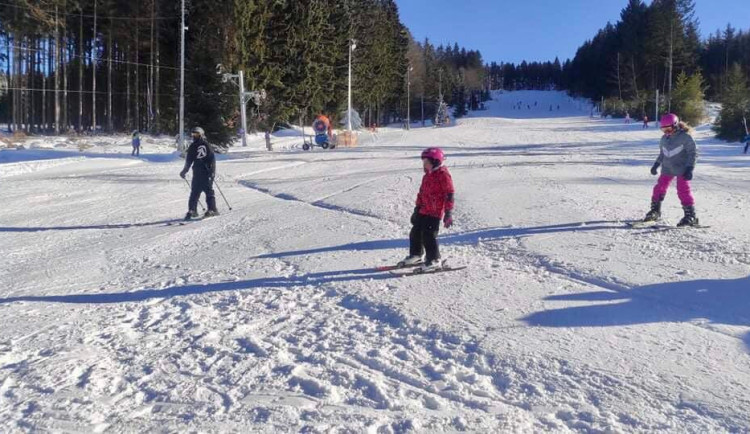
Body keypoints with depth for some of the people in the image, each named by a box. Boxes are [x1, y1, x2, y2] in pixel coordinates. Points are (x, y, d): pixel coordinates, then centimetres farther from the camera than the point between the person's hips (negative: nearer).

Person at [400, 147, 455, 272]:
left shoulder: (443, 174, -11)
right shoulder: (427, 176, 16)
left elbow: (449, 194, -14)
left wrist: (448, 213, -16)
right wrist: (417, 208, 23)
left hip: (435, 212, -9)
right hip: (423, 210, 9)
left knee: (429, 235, -12)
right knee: (415, 232, 13)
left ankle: (434, 260, -1)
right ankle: (415, 255, 30)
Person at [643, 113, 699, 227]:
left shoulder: (685, 137, -12)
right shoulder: (664, 138, 9)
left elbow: (693, 153, -12)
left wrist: (689, 168, -19)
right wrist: (656, 165, 20)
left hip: (682, 169, -6)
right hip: (667, 169, 6)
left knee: (683, 191, -12)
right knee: (659, 189, 6)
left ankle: (691, 216, -7)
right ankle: (655, 211, 23)